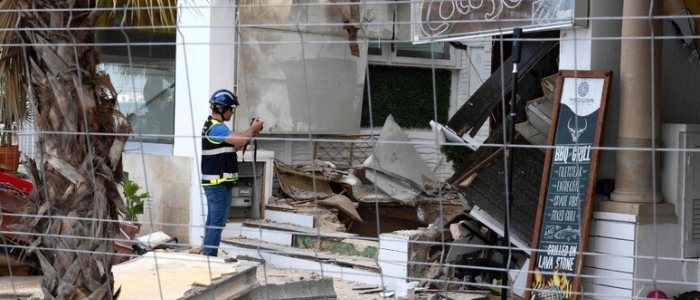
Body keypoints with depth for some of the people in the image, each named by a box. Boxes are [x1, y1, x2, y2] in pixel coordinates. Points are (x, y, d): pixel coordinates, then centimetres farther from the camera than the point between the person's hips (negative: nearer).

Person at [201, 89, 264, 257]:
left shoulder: (211, 126, 16)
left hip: (214, 183, 10)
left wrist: (251, 134, 7)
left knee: (212, 221, 13)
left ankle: (208, 256, 17)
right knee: (218, 222, -8)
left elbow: (233, 146, 20)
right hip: (219, 184, -10)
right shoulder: (216, 127, -17)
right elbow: (240, 140, -27)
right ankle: (210, 257, -7)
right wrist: (252, 129, -9)